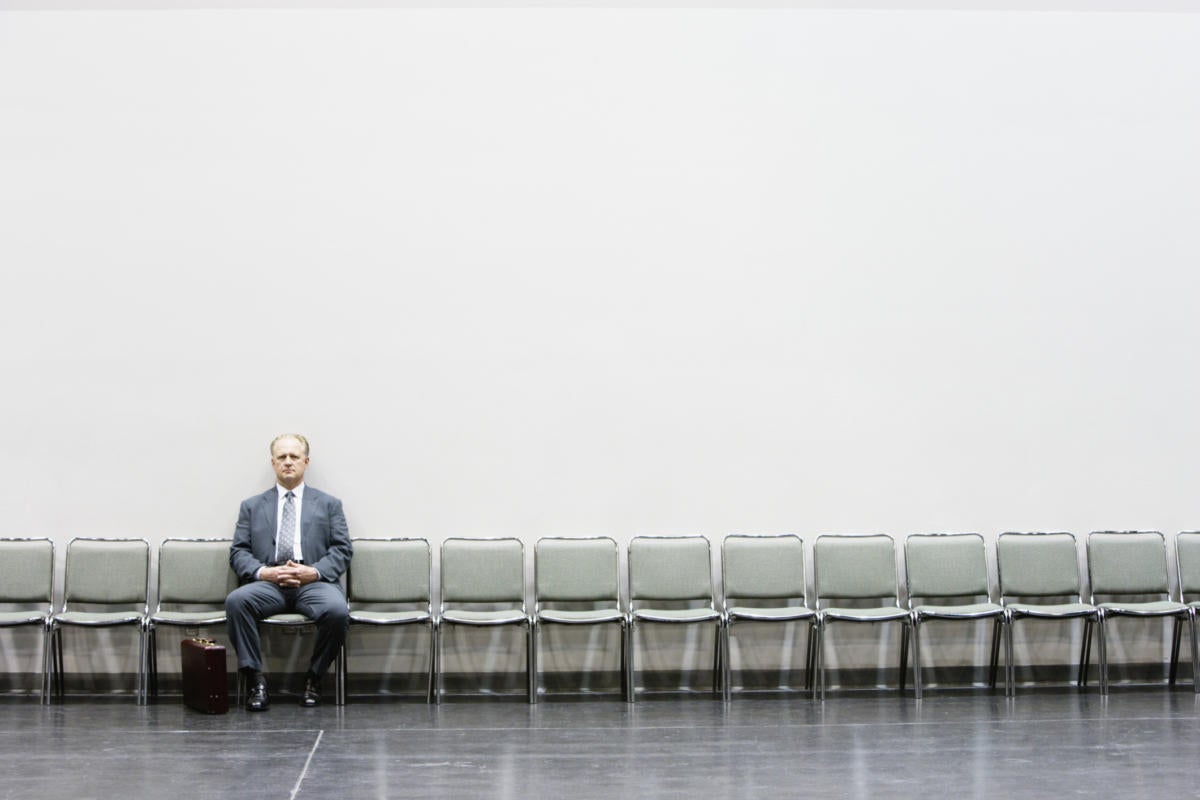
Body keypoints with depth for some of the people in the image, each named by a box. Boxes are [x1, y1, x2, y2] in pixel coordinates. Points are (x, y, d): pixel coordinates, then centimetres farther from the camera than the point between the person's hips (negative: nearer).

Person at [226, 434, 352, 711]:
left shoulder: (328, 504, 19)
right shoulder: (252, 506, 21)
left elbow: (343, 550, 9)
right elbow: (238, 552, 12)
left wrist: (314, 571, -9)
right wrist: (262, 572, -9)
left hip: (314, 582, -1)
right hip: (268, 582, 1)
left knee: (337, 611, -34)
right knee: (236, 601, -32)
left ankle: (314, 679, -11)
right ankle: (255, 681, -22)